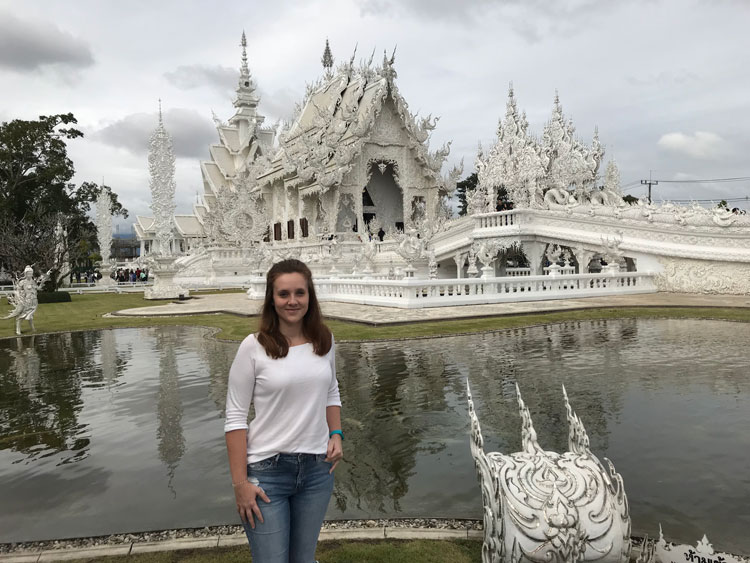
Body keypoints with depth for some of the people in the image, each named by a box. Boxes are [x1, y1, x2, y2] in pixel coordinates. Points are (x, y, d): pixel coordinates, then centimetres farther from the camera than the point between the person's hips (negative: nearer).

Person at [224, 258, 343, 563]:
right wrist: (240, 483, -11)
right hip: (267, 471, -4)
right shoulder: (254, 347, -12)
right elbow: (235, 417, -10)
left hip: (317, 469, 4)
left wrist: (336, 435, 1)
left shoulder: (324, 340, 0)